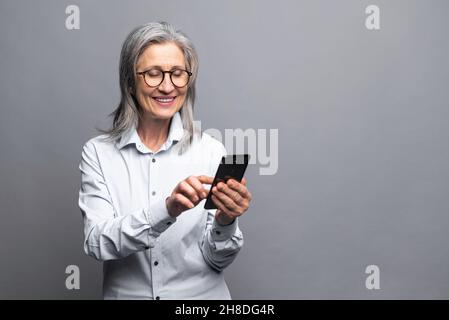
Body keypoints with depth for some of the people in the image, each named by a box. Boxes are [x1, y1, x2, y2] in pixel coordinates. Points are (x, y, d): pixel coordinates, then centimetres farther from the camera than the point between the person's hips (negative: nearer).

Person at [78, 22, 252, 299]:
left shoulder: (210, 150, -5)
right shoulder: (98, 152, -3)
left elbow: (217, 260, -2)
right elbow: (97, 243, -13)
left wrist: (225, 222, -21)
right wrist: (166, 209, -26)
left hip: (202, 294, 0)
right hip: (127, 293, 0)